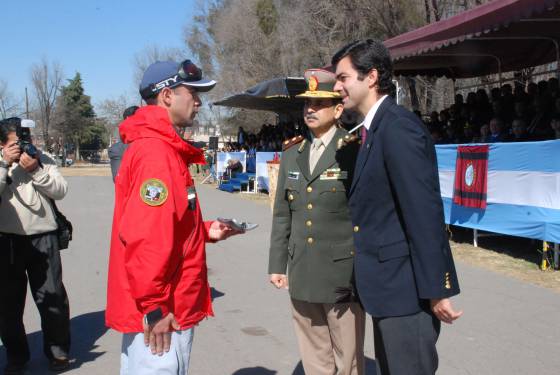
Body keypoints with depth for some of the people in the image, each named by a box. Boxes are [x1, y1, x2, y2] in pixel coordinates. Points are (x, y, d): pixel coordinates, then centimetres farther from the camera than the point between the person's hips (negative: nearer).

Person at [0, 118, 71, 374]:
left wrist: (35, 170, -14)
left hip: (43, 237, -1)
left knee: (52, 296, 4)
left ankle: (58, 351, 21)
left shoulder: (42, 159, 4)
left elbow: (61, 190, -5)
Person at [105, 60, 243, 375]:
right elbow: (146, 237, -26)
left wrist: (206, 231, 9)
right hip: (160, 316, -10)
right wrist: (154, 308, -22)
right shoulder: (157, 153, -19)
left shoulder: (163, 148, 12)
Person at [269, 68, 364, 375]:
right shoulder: (292, 155, 11)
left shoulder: (354, 150, -7)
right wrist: (277, 264, 11)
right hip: (301, 275, 5)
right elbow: (282, 215, 13)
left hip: (343, 274, -5)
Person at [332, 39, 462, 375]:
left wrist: (436, 289, -22)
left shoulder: (398, 126, -19)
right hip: (387, 285, 10)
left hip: (406, 287, -10)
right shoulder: (375, 128, 12)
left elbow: (425, 213, -23)